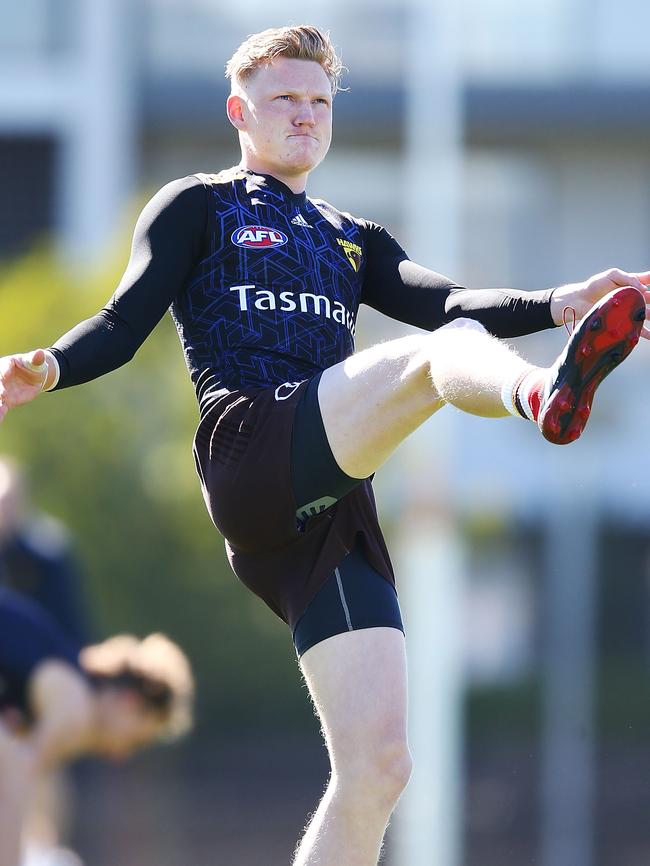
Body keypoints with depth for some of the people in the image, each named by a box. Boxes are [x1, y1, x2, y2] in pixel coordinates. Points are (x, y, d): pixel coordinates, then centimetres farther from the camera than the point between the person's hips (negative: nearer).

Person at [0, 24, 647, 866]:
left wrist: (564, 302, -4)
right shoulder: (197, 207, 19)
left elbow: (445, 302, 14)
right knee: (445, 353, -31)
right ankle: (543, 395, -68)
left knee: (375, 764, -5)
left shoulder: (352, 242, 32)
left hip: (331, 509, 6)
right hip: (249, 450, -6)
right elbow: (126, 321, 5)